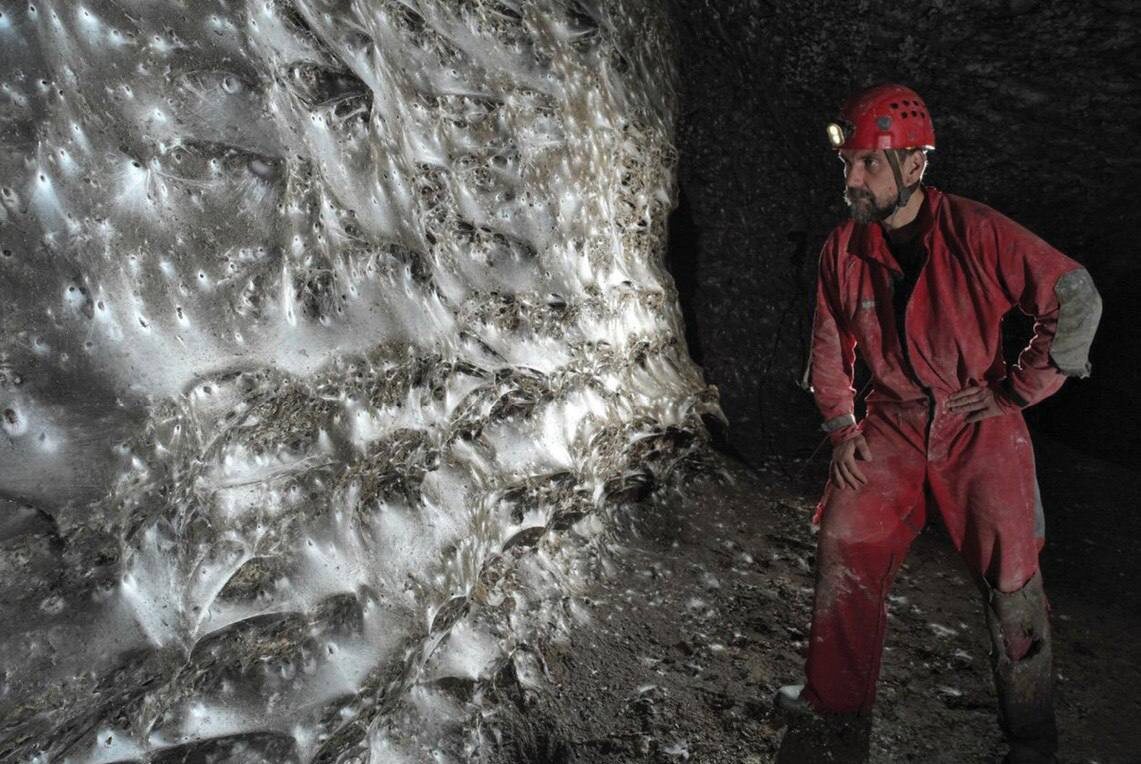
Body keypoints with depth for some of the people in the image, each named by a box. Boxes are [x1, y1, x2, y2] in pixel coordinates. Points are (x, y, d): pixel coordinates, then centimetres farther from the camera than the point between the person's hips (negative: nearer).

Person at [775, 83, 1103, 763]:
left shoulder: (977, 233, -17)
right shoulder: (844, 248, -4)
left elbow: (1077, 300, -12)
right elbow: (831, 346, 7)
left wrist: (1016, 389, -10)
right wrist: (843, 428, 1)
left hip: (981, 429, -3)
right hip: (893, 428, 3)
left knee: (1012, 583, 5)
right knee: (845, 554, 1)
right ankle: (834, 706, 21)